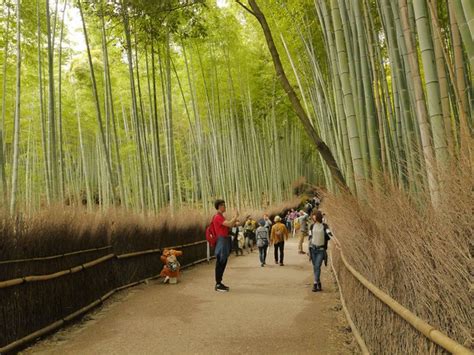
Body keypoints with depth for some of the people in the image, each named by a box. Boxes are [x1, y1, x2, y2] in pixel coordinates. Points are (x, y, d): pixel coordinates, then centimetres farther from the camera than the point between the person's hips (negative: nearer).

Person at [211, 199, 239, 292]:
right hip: (222, 241, -10)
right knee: (220, 263, -6)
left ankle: (219, 283, 20)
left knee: (223, 263, 13)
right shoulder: (218, 217, -15)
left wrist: (235, 219, 8)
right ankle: (218, 285, -1)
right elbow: (229, 224, -25)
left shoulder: (221, 216, 18)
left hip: (225, 241, 10)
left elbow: (228, 225, 19)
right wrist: (236, 216, -11)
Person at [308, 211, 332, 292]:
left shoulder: (325, 226, -6)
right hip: (313, 248, 4)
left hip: (321, 249, -4)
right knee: (315, 267, 8)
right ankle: (319, 283, 19)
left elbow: (329, 234, -18)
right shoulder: (312, 226, 7)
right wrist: (309, 247, 13)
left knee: (317, 266, -11)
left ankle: (315, 284, -9)